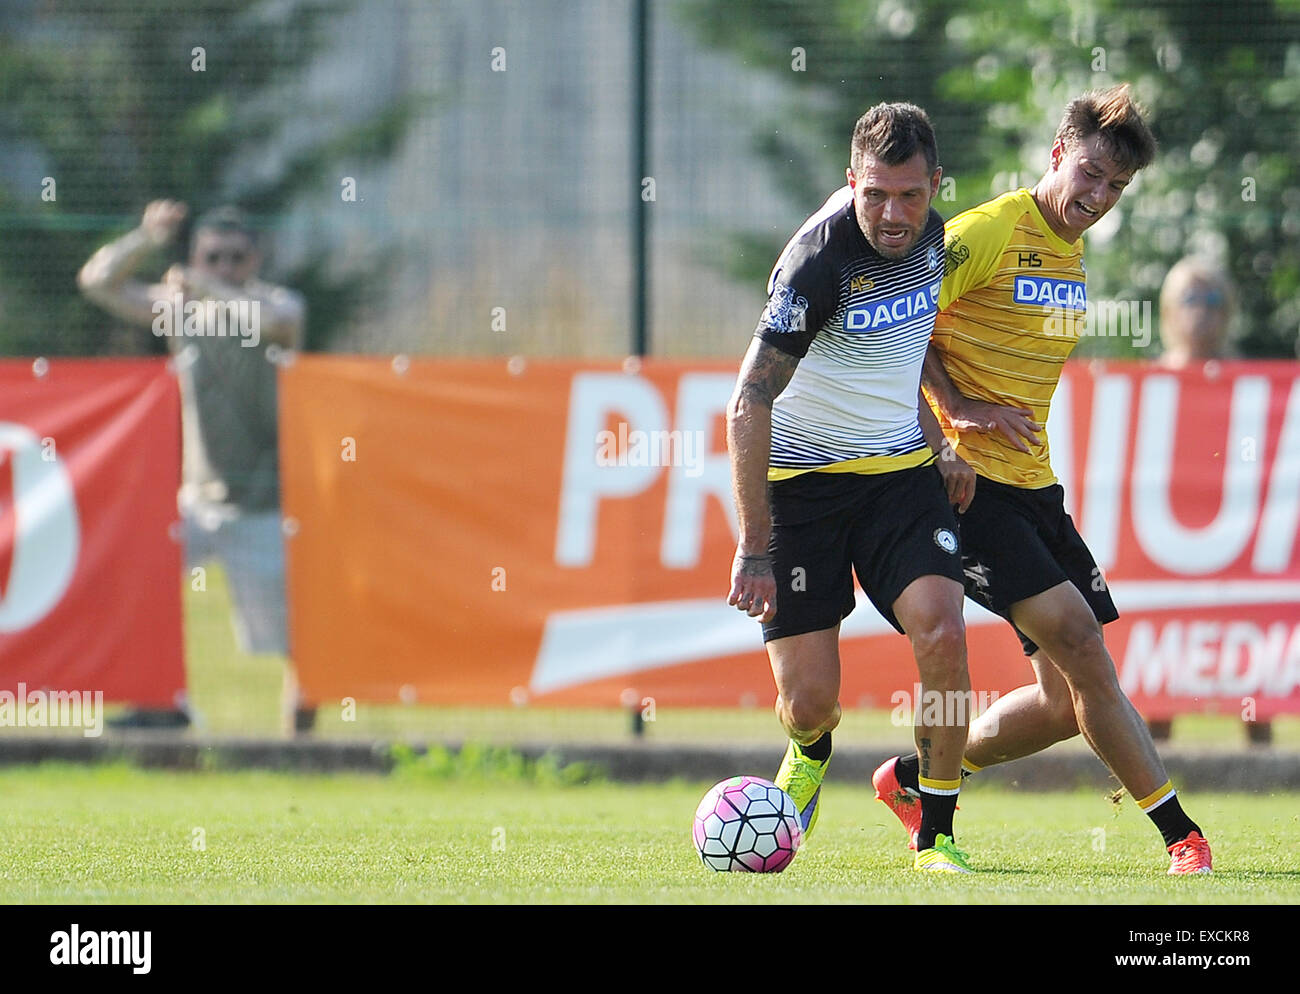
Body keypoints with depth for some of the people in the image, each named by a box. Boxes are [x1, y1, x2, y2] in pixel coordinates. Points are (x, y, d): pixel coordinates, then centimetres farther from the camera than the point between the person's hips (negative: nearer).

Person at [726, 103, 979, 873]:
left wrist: (937, 444, 13)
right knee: (809, 700, -8)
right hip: (803, 479, -4)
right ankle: (811, 755, 32)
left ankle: (937, 837, -4)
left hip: (901, 469, 5)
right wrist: (755, 549, -28)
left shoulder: (930, 236, -2)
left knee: (943, 635, -20)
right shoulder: (819, 260, -24)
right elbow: (748, 408, -25)